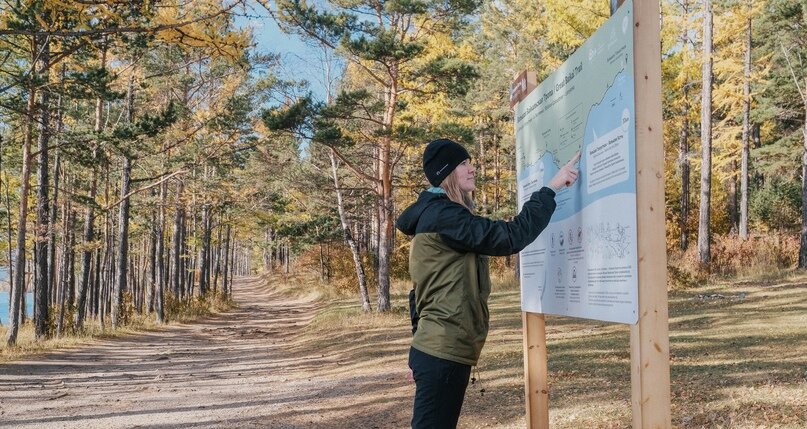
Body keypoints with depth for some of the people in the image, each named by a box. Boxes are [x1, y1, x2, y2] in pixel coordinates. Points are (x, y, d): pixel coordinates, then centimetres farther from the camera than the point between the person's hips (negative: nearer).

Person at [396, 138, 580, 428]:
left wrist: (422, 337, 20)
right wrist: (552, 187, -16)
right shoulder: (443, 216, -15)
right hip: (443, 353, -11)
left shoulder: (438, 214, 18)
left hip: (442, 350, 11)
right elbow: (511, 237, -22)